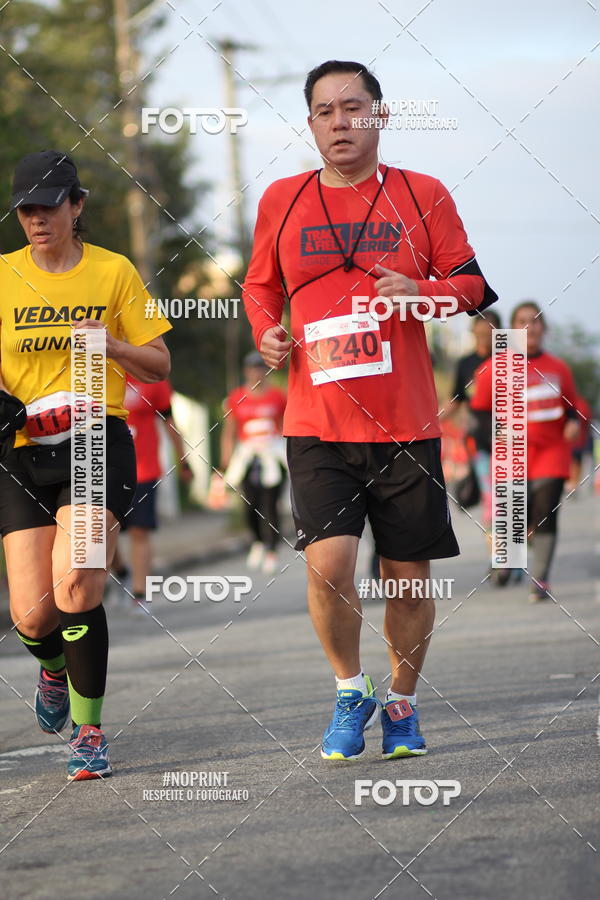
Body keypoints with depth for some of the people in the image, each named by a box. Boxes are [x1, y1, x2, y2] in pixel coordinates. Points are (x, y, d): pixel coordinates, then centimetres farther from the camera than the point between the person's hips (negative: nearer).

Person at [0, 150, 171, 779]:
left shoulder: (113, 271, 4)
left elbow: (159, 367, 8)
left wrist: (112, 345, -12)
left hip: (99, 445, -2)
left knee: (74, 586, -22)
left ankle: (89, 730, -7)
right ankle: (54, 668, 34)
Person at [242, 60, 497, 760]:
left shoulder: (423, 196, 4)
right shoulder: (282, 201, 7)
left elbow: (472, 285, 7)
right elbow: (260, 285, 22)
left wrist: (423, 293, -13)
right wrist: (266, 333, 2)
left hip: (406, 426, 0)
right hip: (318, 428, 0)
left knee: (409, 579, 4)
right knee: (327, 564, -17)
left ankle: (401, 704, 26)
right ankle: (350, 693, 6)